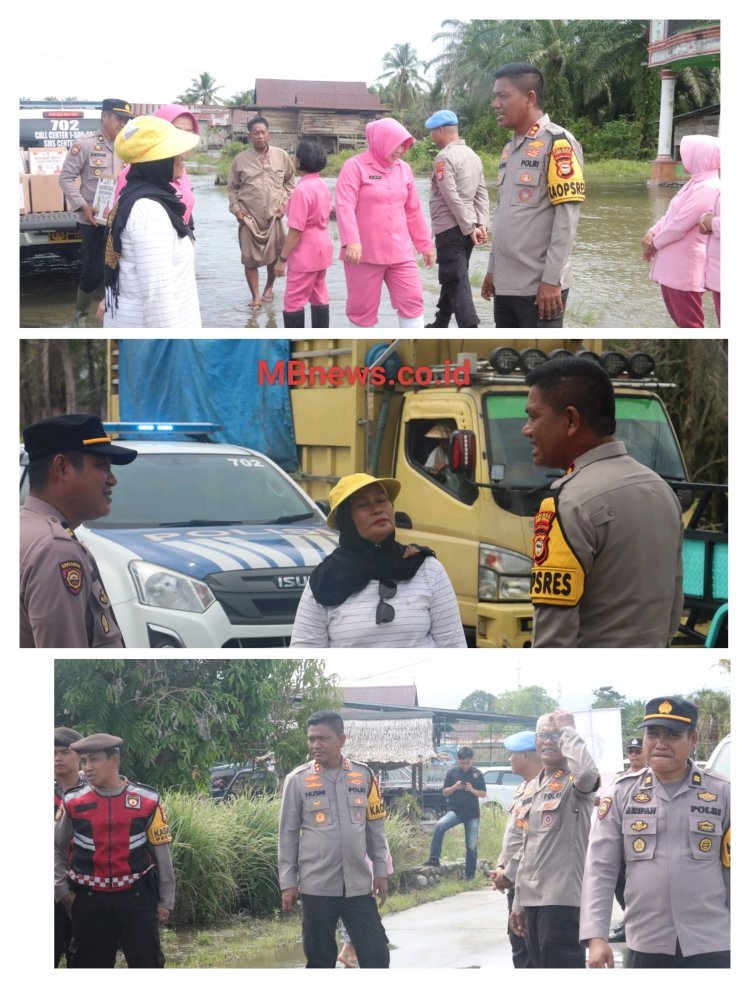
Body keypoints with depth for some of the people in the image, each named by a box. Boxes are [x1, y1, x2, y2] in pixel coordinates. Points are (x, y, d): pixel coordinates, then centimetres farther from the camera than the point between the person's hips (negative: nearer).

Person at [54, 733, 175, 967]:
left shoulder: (147, 801, -2)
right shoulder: (73, 802, -1)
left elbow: (162, 853, 3)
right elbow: (55, 847, 12)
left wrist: (166, 900, 4)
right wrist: (61, 889, 3)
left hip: (137, 898, -1)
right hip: (89, 901, 1)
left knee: (148, 964, -2)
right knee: (91, 965, 9)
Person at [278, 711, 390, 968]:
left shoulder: (364, 775, 3)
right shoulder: (297, 780, -1)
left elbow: (376, 827, 11)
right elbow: (288, 834, 3)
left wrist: (381, 872, 8)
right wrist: (288, 883, 1)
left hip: (359, 884, 1)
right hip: (317, 886, -1)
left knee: (376, 955, -1)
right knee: (320, 959, 5)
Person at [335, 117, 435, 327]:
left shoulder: (403, 169, 11)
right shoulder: (355, 167, -6)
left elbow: (413, 211, 17)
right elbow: (345, 206, -17)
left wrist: (425, 245, 19)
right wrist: (351, 241, -29)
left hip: (400, 253, 5)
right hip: (364, 254, -5)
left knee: (412, 301, -1)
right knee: (363, 307, 4)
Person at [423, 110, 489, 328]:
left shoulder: (445, 157, -14)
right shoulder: (473, 156, 13)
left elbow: (453, 199, -19)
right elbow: (482, 194, 9)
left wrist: (469, 228, -16)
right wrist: (481, 224, 2)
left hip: (450, 228, -9)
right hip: (467, 227, 9)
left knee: (456, 282, -9)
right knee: (452, 277, 19)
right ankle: (440, 324, 30)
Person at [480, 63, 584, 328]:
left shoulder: (558, 143, -9)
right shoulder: (510, 149, 16)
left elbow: (567, 216, -15)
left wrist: (552, 279, -19)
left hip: (539, 287, -8)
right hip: (506, 283, 8)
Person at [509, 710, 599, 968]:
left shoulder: (574, 781, -6)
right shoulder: (534, 788, 18)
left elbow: (587, 770, -34)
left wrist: (567, 730, -18)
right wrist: (519, 902, 20)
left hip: (562, 898, -8)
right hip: (533, 898, 8)